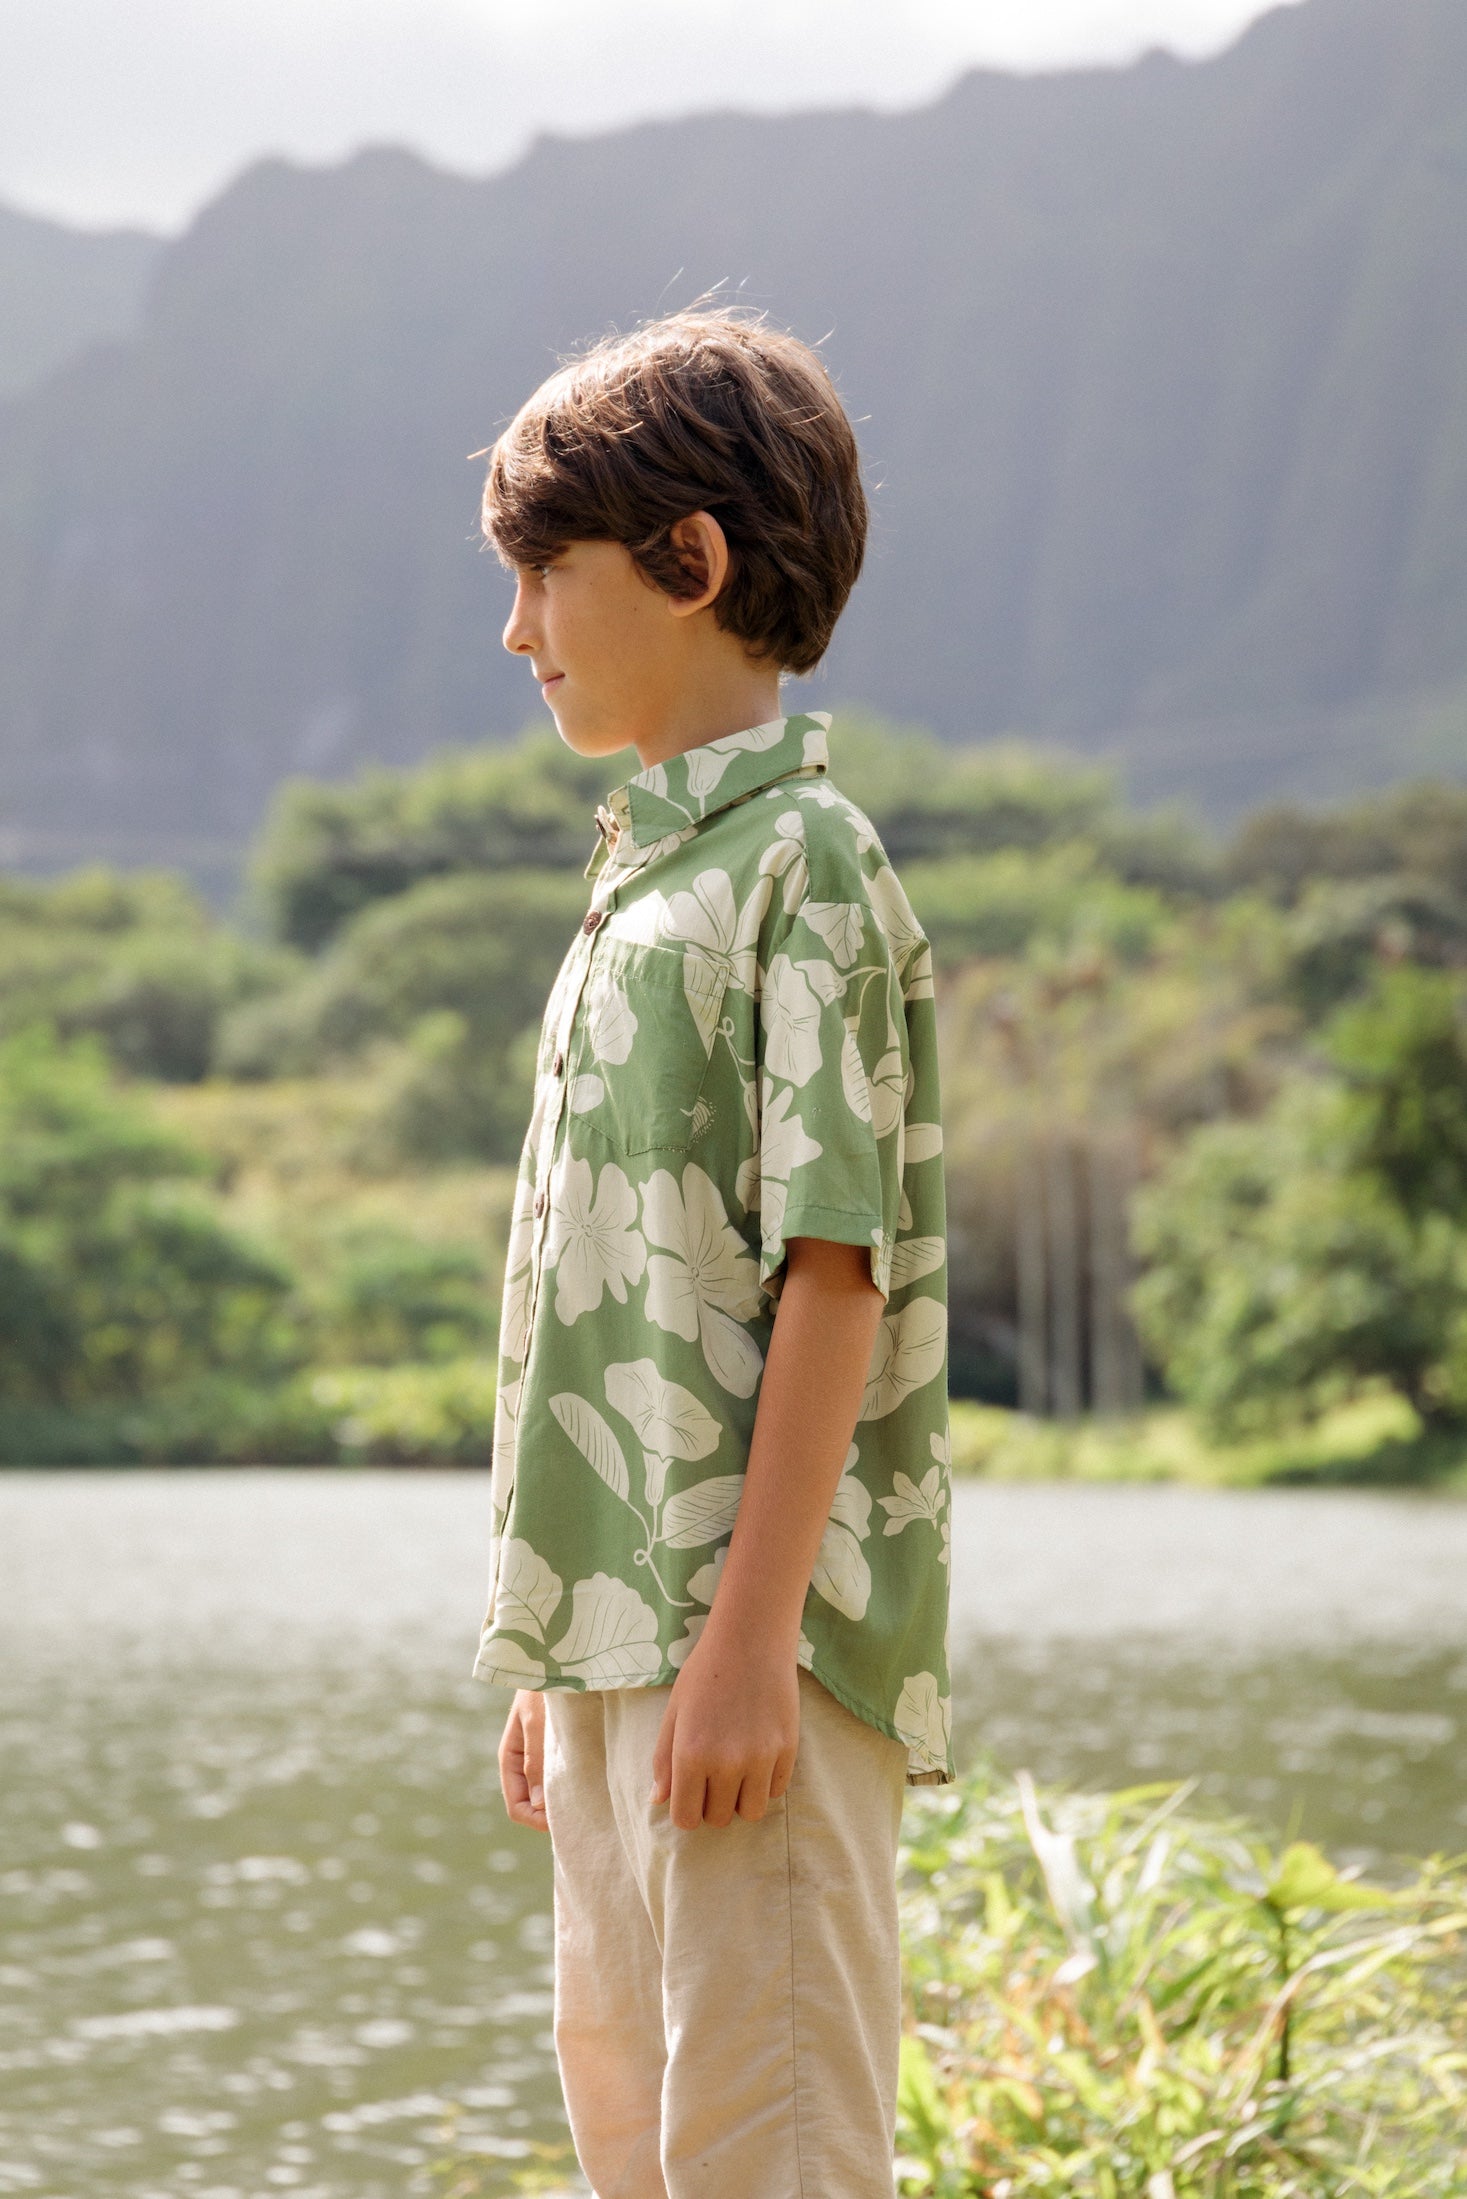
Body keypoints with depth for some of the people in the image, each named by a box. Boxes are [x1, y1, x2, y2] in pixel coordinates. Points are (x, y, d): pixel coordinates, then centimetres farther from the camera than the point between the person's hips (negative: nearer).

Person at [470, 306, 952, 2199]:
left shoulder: (804, 860, -9)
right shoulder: (641, 874, 18)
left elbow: (832, 1271, -16)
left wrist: (750, 1635, -21)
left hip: (756, 1632, -10)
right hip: (626, 1626, 10)